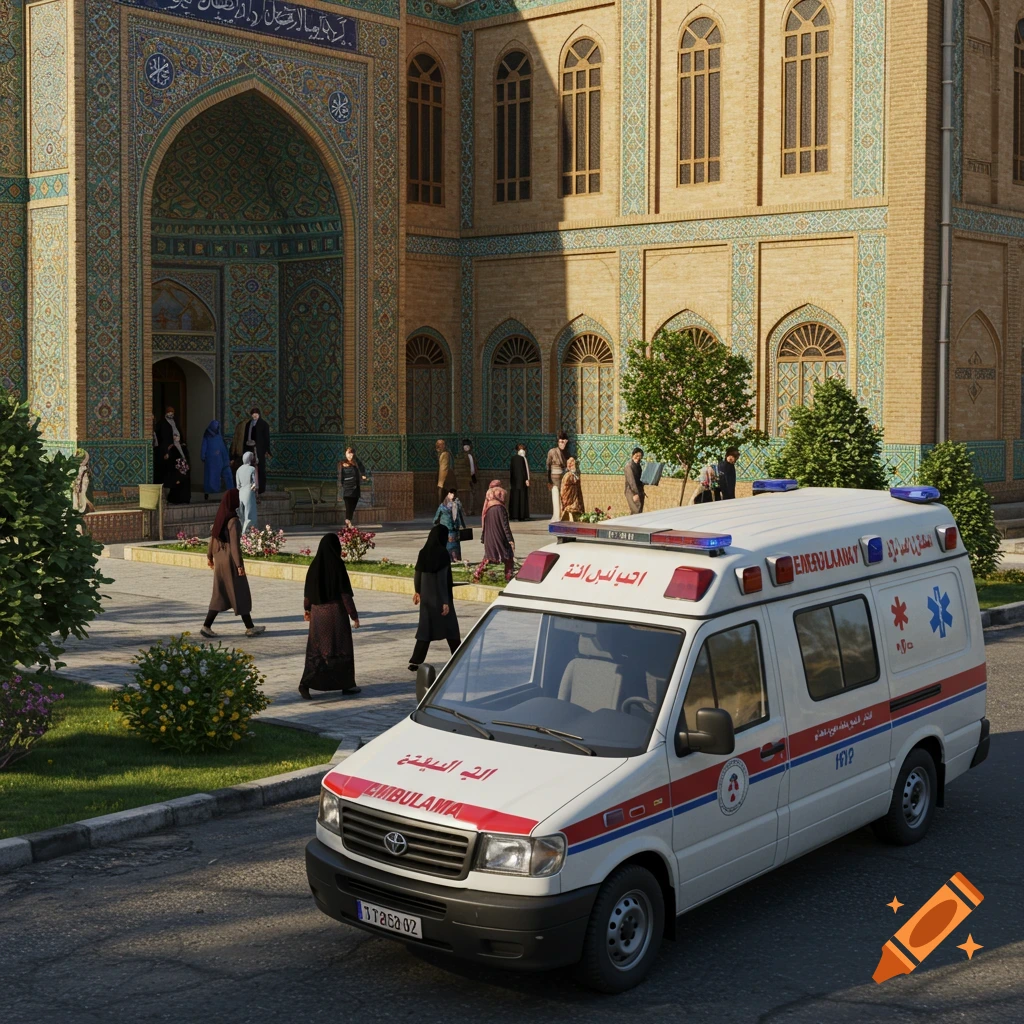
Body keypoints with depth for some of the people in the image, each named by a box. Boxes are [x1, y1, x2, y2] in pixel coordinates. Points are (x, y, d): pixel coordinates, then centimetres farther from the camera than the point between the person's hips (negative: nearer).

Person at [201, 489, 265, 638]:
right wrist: (239, 564, -17)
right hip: (230, 559, -8)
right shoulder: (233, 520, -19)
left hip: (220, 558, 8)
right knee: (240, 593, 5)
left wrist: (210, 556, 22)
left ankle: (206, 627, 6)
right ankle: (249, 628, 15)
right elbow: (235, 544, -20)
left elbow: (213, 537, 12)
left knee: (221, 593, 12)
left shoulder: (221, 517, 5)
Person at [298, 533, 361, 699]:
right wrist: (354, 615, -9)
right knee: (341, 648, 10)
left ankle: (305, 684, -9)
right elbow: (345, 592, -15)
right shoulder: (337, 564, -14)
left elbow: (308, 590, 9)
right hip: (336, 611, -4)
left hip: (318, 612, 4)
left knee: (315, 650, 7)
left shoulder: (315, 564, 1)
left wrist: (307, 609, 25)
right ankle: (346, 684, 19)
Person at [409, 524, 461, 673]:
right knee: (450, 626, 11)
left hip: (426, 596, 5)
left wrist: (418, 591, 26)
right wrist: (446, 601, -16)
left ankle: (416, 661, -2)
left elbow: (418, 573, 10)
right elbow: (445, 578, -18)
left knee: (426, 627, 7)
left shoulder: (423, 552, 1)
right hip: (441, 597, -5)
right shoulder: (442, 553, -17)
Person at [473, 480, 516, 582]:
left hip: (489, 538, 7)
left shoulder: (486, 508, 4)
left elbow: (483, 524, 10)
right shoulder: (500, 508, -17)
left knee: (488, 556, 16)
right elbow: (505, 525, -17)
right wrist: (510, 539, -13)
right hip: (500, 538, -7)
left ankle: (477, 575, 10)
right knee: (508, 556, 6)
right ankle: (509, 577, 5)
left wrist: (483, 538, 18)